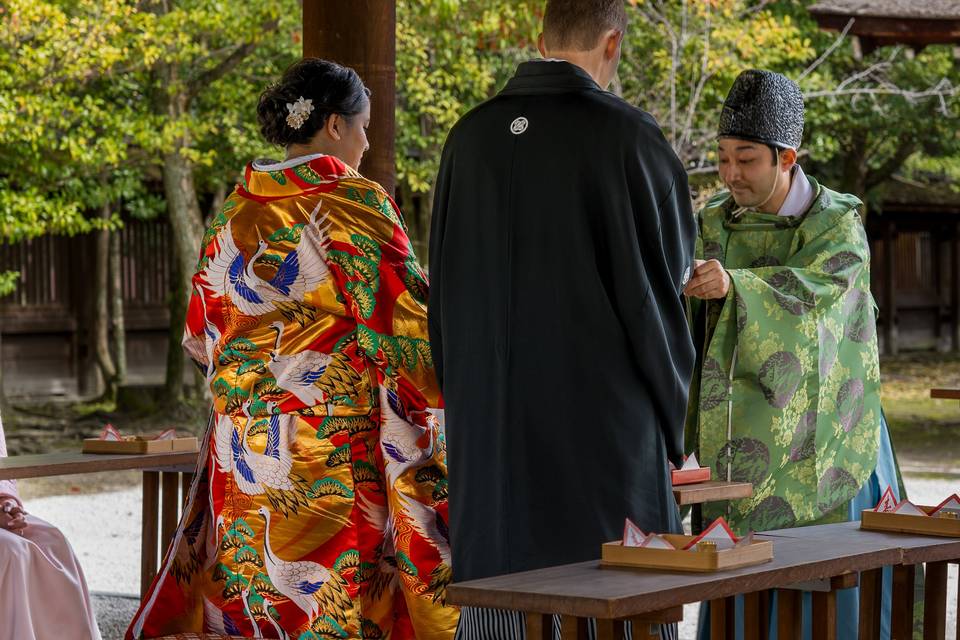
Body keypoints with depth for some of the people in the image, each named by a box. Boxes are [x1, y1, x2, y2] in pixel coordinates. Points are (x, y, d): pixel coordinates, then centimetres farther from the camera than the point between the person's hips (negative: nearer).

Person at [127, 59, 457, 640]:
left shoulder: (236, 211, 9)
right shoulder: (355, 201, -9)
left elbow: (202, 331, 17)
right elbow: (407, 322, -10)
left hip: (244, 433, 6)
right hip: (339, 433, -6)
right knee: (344, 591, -2)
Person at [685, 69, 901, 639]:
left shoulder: (840, 227, -6)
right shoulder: (715, 225, 6)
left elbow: (812, 290, -26)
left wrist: (733, 286, -43)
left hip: (818, 452, -3)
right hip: (741, 450, 3)